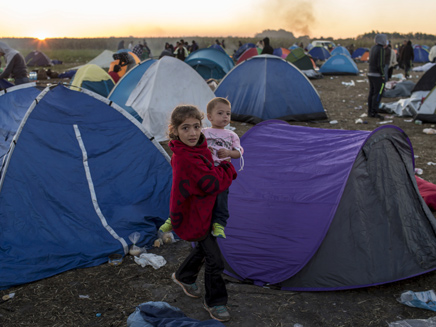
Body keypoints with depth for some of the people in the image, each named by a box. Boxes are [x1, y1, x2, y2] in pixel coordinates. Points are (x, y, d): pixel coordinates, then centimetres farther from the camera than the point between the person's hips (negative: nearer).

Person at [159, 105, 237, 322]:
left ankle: (183, 277, 53)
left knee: (203, 247, 28)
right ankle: (214, 302, 20)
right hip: (194, 217, -10)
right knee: (214, 259, 0)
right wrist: (228, 168, -14)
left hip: (200, 211, 10)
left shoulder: (193, 149, -1)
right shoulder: (186, 159, -32)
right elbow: (211, 184, -28)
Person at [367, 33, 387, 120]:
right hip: (377, 75, -9)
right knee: (378, 94, -7)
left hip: (370, 74, 9)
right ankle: (374, 112, -9)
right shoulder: (380, 49, -16)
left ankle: (370, 112, 14)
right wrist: (383, 75, -13)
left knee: (372, 93, 11)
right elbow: (380, 64, -20)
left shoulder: (373, 48, 12)